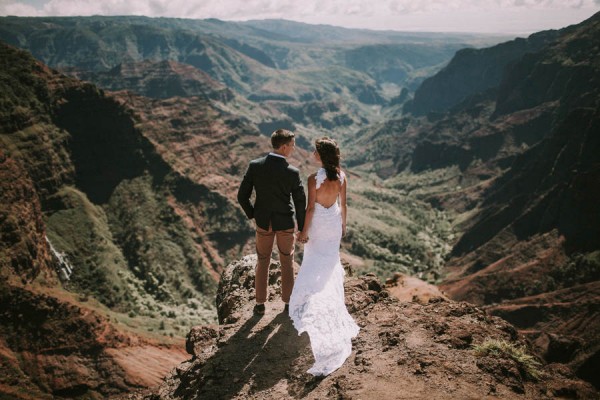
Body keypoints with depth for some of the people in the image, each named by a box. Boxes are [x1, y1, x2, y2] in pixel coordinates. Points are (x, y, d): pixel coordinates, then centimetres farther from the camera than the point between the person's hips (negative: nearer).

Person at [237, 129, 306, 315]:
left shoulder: (255, 165, -13)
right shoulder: (292, 172, -20)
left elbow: (242, 196, -9)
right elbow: (300, 204, -14)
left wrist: (252, 214, 9)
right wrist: (302, 229, 1)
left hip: (263, 222, 2)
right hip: (285, 222, -2)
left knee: (262, 262, 20)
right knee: (287, 263, 18)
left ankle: (260, 303, 28)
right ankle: (288, 302, 30)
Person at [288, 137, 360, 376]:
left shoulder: (314, 179, -23)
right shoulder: (341, 176, -9)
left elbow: (310, 207, -18)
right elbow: (343, 204, -1)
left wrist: (304, 231, -8)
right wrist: (343, 224, 13)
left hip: (318, 223, -4)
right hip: (334, 221, 4)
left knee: (314, 261, 14)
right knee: (331, 259, 22)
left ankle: (314, 299, 23)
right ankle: (331, 295, 32)